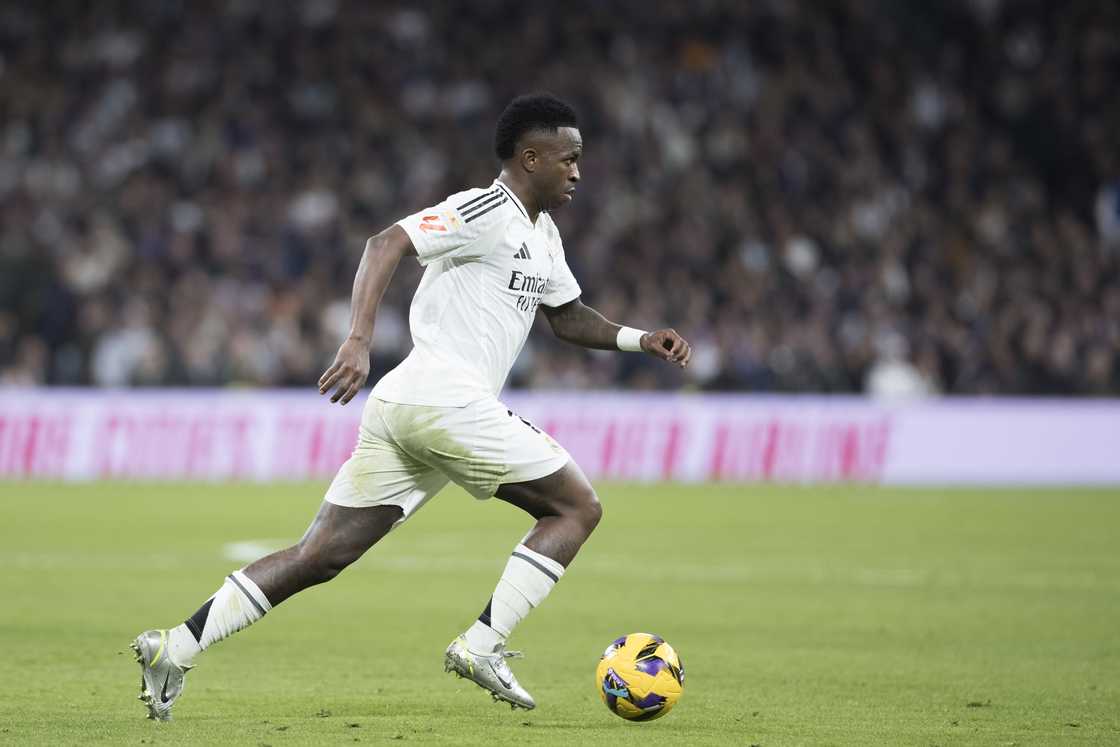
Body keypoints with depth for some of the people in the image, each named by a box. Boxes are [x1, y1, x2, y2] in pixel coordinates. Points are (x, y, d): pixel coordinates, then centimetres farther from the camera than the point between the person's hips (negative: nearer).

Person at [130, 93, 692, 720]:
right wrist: (360, 339, -29)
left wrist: (640, 340, 21)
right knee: (578, 508, 0)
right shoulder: (486, 211, -7)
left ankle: (175, 648, -3)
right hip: (447, 398, -10)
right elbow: (388, 244, -17)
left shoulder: (544, 236, 25)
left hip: (399, 409, 10)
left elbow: (569, 317, 36)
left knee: (320, 556, 4)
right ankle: (482, 646, -8)